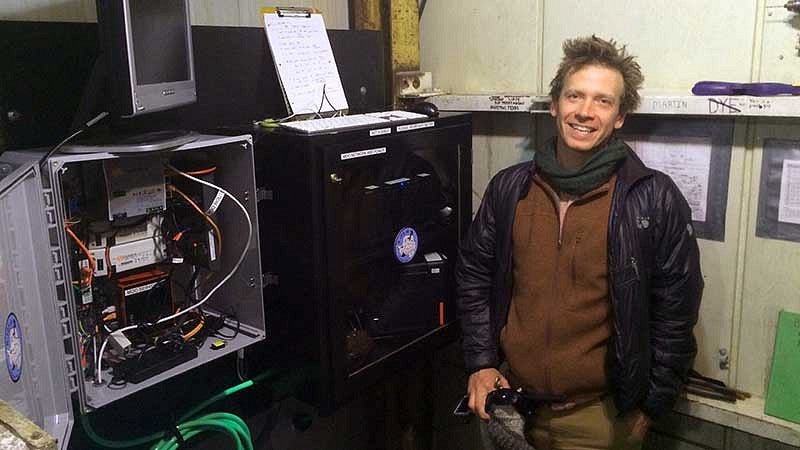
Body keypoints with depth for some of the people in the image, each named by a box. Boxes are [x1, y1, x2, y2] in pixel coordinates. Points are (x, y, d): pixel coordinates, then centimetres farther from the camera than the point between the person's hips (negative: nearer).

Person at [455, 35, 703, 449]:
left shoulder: (656, 199, -10)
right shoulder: (509, 188, -1)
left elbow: (675, 310, -5)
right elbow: (473, 276, 7)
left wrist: (651, 405, -2)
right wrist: (481, 362, 1)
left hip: (600, 414, -2)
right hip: (512, 403, 3)